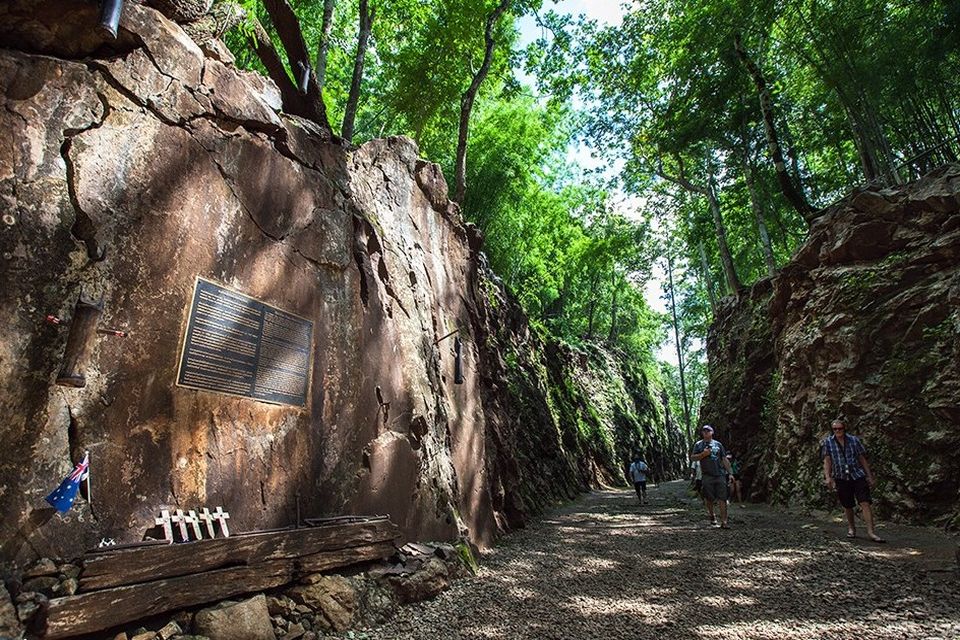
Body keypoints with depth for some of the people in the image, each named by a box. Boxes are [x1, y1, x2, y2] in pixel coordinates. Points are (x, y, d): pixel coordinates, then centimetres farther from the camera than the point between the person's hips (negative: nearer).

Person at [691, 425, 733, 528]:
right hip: (707, 476, 0)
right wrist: (703, 454, -11)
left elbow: (725, 459, 13)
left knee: (722, 499, -5)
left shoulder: (718, 444, 13)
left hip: (720, 475, 1)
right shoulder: (698, 445, 9)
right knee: (709, 499, 6)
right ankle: (712, 515, 29)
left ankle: (723, 522, -3)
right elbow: (692, 458, 3)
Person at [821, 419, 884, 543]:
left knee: (865, 503, -11)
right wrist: (827, 477, -15)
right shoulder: (828, 442, 2)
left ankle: (871, 532, -10)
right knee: (847, 506, 10)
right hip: (841, 478, 0)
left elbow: (862, 459, 10)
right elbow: (827, 461, -5)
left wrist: (869, 476, 8)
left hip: (858, 476, 0)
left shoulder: (854, 440, 5)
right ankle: (851, 529, 29)